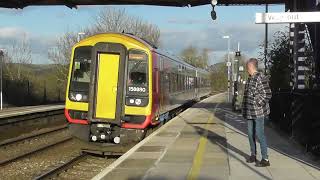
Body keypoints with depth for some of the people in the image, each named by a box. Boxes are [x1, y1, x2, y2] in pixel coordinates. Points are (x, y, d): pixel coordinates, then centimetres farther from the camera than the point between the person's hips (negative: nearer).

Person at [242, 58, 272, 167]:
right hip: (250, 113, 9)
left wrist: (258, 105, -14)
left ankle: (265, 159, -2)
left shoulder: (261, 78, -16)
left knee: (259, 134, -8)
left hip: (259, 112, -9)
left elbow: (267, 95, -17)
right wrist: (245, 107, 16)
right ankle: (253, 155, 28)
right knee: (251, 134, 14)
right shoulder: (250, 79, 12)